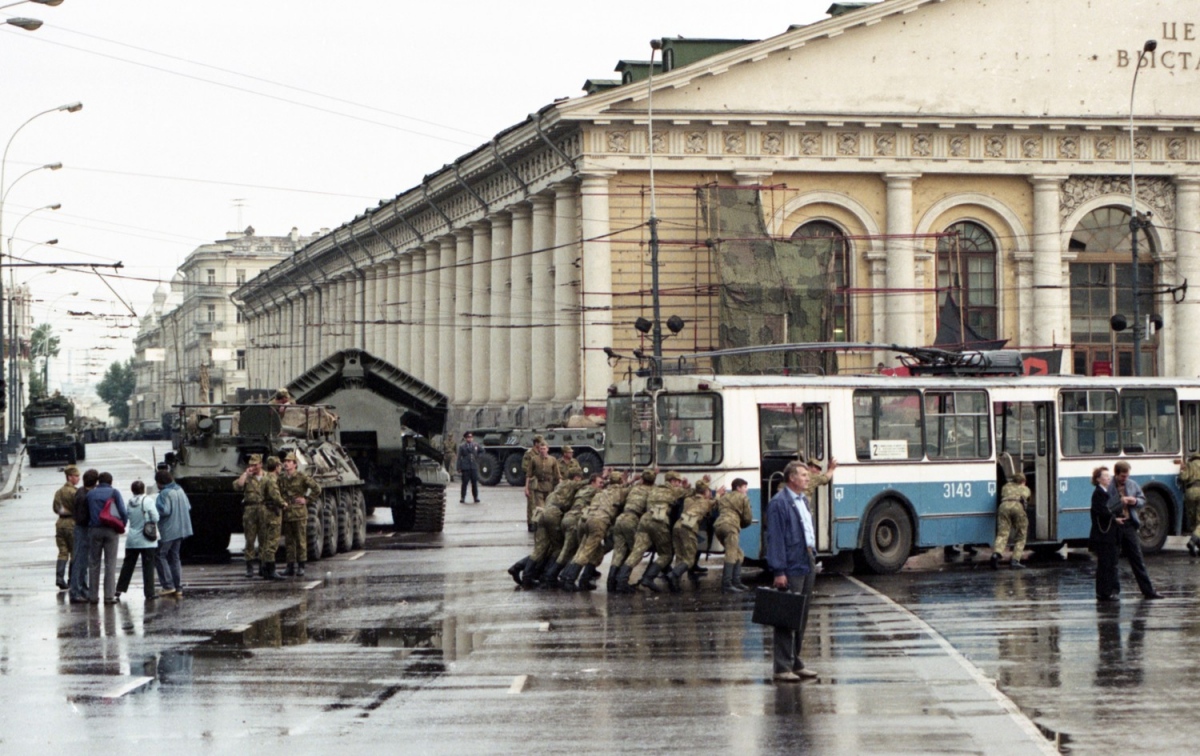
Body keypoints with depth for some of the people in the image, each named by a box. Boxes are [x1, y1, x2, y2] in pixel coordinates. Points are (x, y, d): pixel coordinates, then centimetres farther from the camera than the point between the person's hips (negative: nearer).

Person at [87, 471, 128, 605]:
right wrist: (123, 525, 7)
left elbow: (86, 513, 3)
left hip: (94, 530, 2)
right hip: (111, 530, -2)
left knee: (94, 563, 8)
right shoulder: (114, 492, 0)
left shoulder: (90, 494, 7)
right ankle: (109, 596, -2)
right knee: (110, 564, 2)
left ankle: (93, 596, 6)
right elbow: (123, 511, -6)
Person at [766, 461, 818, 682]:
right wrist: (779, 571, -20)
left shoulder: (803, 500, 16)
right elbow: (775, 538, -16)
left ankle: (795, 663, 22)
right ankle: (782, 668, -3)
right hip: (791, 569, -9)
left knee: (802, 617, 13)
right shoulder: (778, 503, -13)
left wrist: (812, 560, 19)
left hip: (807, 565, 9)